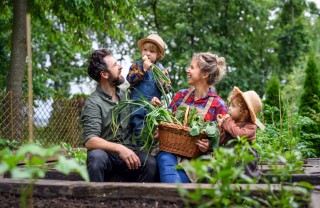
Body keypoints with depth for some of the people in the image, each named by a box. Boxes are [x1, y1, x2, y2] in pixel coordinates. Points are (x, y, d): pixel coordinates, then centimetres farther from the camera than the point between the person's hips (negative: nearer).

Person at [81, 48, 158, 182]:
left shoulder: (126, 95, 13)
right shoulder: (93, 103, -6)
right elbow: (89, 141, -17)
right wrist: (119, 148, -30)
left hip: (128, 152, 4)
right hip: (106, 153, -4)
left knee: (151, 163, -26)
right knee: (96, 156, -37)